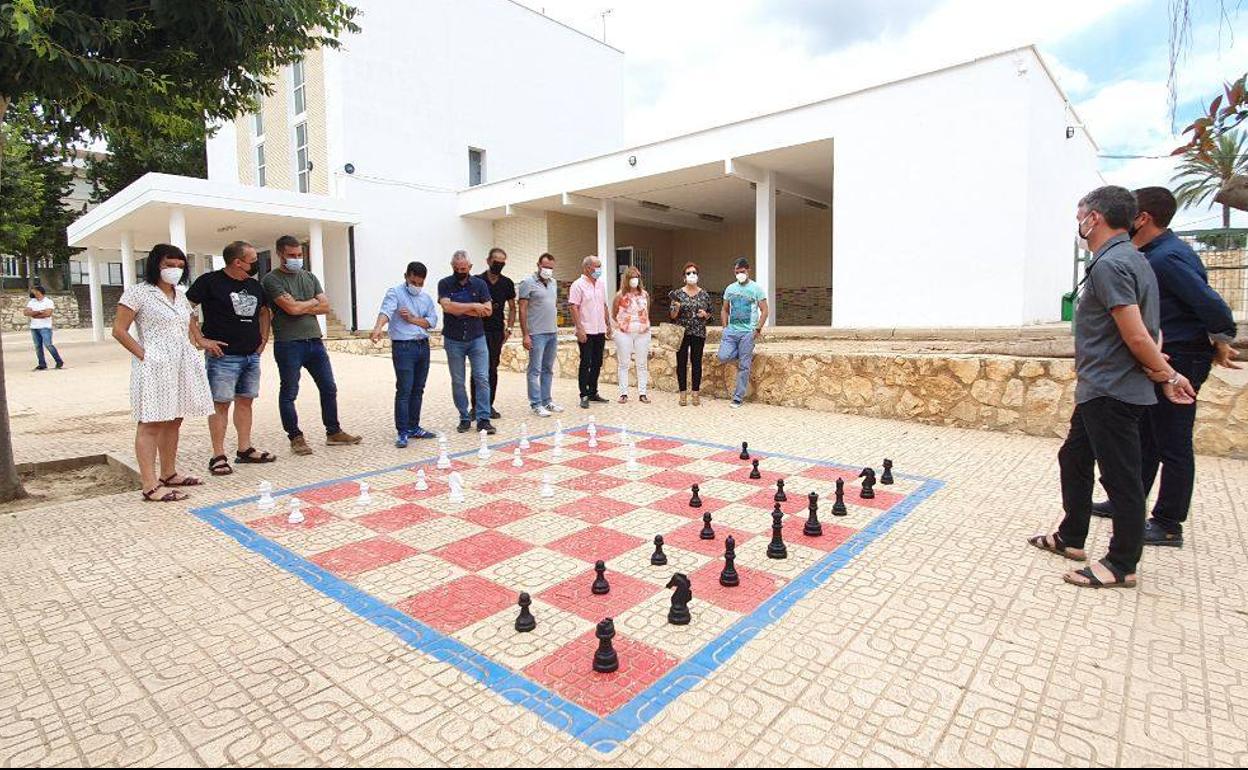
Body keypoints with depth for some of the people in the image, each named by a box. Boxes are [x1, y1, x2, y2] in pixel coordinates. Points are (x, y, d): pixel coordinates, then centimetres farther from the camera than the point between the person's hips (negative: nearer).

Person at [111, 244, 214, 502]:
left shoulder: (182, 294, 16)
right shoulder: (138, 292, -4)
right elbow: (119, 330, -6)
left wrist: (193, 351, 11)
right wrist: (143, 355, -13)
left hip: (183, 365, 7)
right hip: (154, 367, -7)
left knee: (173, 421, 12)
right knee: (151, 424, -6)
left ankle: (169, 474, 23)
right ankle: (150, 486, -6)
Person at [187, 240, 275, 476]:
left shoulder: (254, 285, 12)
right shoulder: (210, 281, -7)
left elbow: (264, 311, 28)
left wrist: (263, 338, 16)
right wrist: (200, 340, -14)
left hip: (252, 355, 7)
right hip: (223, 356, -6)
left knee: (245, 402, 11)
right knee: (221, 404, -3)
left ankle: (245, 450, 19)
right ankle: (218, 457, 2)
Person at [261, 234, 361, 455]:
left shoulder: (310, 277, 14)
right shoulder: (272, 280, -5)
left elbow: (325, 306, 4)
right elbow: (292, 307, -17)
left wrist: (301, 307, -8)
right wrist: (313, 302, 0)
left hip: (314, 340, 6)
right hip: (288, 344, -6)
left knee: (329, 388, 9)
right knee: (289, 393, 4)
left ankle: (333, 432, 20)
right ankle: (296, 437, 15)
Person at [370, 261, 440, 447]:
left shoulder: (426, 297, 13)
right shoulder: (395, 292, -4)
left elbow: (432, 321, 7)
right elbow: (386, 311, -23)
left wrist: (413, 319, -9)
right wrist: (378, 328, -42)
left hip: (423, 346, 6)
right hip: (403, 347, -6)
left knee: (418, 390, 11)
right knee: (404, 390, -6)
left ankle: (413, 427, 21)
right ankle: (402, 432, -1)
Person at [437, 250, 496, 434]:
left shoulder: (479, 284, 4)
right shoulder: (445, 284, 0)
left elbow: (488, 310, -6)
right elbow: (447, 306, -17)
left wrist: (460, 310, -12)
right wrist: (474, 306, -14)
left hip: (477, 338, 1)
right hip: (453, 340, 0)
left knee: (482, 378, -4)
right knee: (457, 381, 5)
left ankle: (483, 419, 0)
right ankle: (464, 418, 16)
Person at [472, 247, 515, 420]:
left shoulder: (507, 283, 8)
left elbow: (512, 307, 15)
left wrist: (509, 328, 6)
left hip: (497, 331, 3)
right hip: (479, 330, -3)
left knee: (492, 369, 8)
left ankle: (489, 405, 16)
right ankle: (475, 406, 4)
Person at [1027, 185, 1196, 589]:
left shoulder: (1109, 264, -18)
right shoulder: (1131, 258, 15)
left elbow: (1136, 337, -21)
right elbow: (1143, 333, 15)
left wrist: (1168, 375, -8)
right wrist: (1163, 374, 9)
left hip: (1110, 393, -11)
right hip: (1099, 390, 11)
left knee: (1121, 477, 0)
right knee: (1074, 459, 19)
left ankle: (1122, 565, 13)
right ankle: (1070, 539, 32)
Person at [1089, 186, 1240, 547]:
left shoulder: (1168, 258, -20)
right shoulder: (1151, 254, 11)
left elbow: (1210, 303, -23)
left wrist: (1221, 343, -9)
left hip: (1179, 360, -10)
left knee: (1172, 444, -2)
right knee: (1145, 436, 18)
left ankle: (1168, 526, 8)